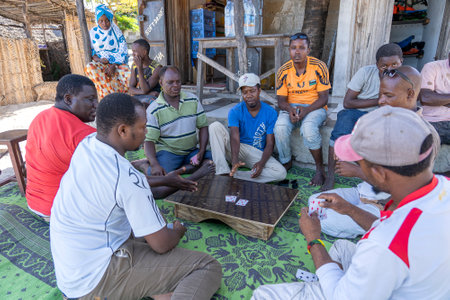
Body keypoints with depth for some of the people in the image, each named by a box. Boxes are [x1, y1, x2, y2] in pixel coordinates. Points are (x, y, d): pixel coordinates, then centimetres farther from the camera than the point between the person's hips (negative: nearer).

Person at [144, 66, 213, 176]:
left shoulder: (193, 100, 3)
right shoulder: (153, 110, -7)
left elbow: (203, 126, 5)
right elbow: (149, 140, -11)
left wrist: (201, 152, -8)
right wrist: (154, 164, -28)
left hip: (191, 151, 4)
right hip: (167, 152, -4)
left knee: (213, 158, -22)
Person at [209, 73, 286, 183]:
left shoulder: (270, 113, -5)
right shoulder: (235, 111, -7)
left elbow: (270, 143, -8)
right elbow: (235, 137, -23)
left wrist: (262, 163, -28)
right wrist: (235, 159, -43)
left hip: (257, 153, 1)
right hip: (237, 150, 0)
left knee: (281, 173, -27)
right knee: (215, 126, -22)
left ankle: (232, 175, -30)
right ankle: (223, 172, -33)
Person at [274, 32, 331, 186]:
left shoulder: (319, 67, -9)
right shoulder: (283, 71, -3)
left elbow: (323, 98, -9)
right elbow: (281, 100, -1)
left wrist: (306, 110, -26)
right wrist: (290, 110, -23)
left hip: (315, 107, -2)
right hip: (291, 107, 2)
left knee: (308, 127, -35)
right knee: (280, 128, -29)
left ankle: (320, 168, -14)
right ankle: (286, 162, -3)